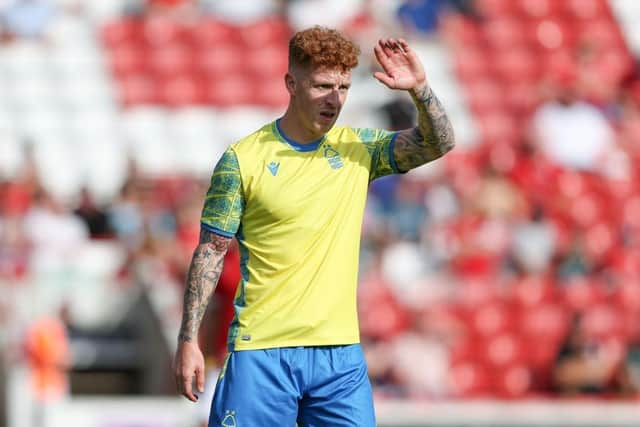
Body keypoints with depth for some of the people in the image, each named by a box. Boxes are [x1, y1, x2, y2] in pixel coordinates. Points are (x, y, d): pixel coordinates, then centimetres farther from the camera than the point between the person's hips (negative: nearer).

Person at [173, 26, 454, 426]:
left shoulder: (358, 148, 7)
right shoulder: (242, 159, -3)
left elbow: (439, 144, -2)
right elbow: (211, 250, 0)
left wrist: (420, 89, -21)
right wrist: (189, 340, -5)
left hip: (341, 352, 3)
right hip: (262, 351, -3)